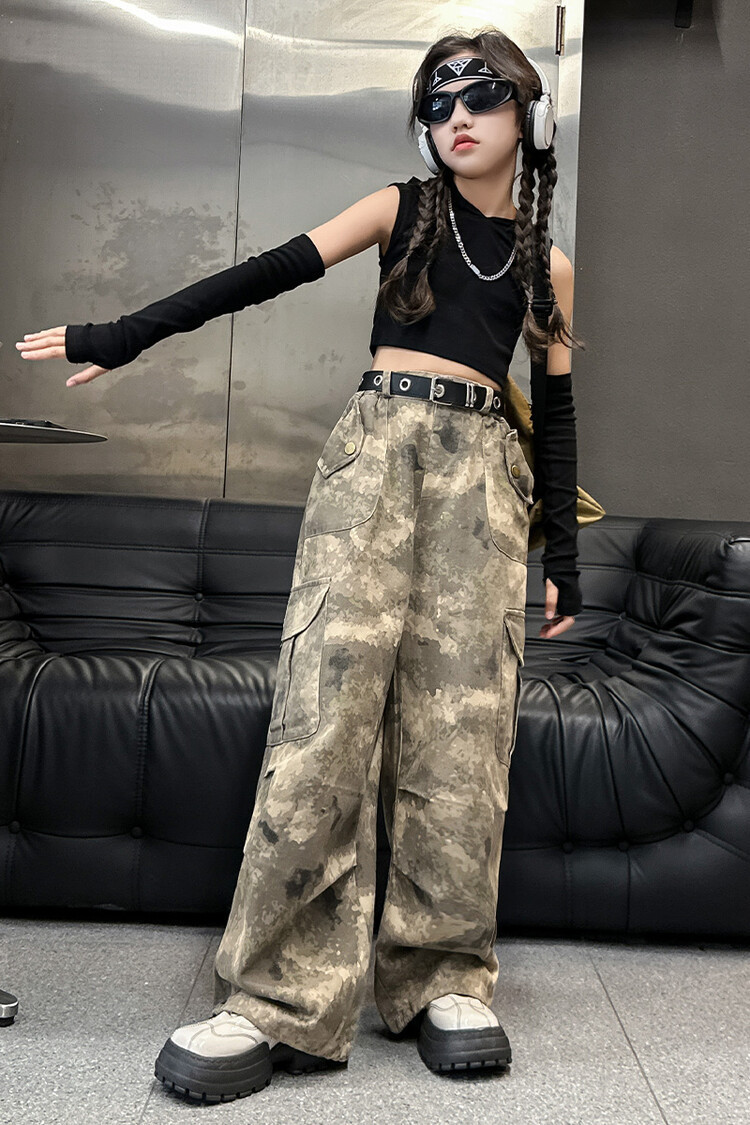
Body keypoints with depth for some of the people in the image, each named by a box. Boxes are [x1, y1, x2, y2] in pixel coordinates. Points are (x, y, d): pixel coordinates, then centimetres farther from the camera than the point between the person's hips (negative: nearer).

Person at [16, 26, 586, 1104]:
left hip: (480, 475, 2)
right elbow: (269, 274, 7)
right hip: (376, 449, -2)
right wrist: (125, 335, -1)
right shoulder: (402, 208, 15)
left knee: (461, 725, -4)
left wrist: (564, 557, 11)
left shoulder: (546, 263, 18)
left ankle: (446, 977, 6)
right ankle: (281, 995, -10)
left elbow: (557, 413, 17)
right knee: (330, 707, -13)